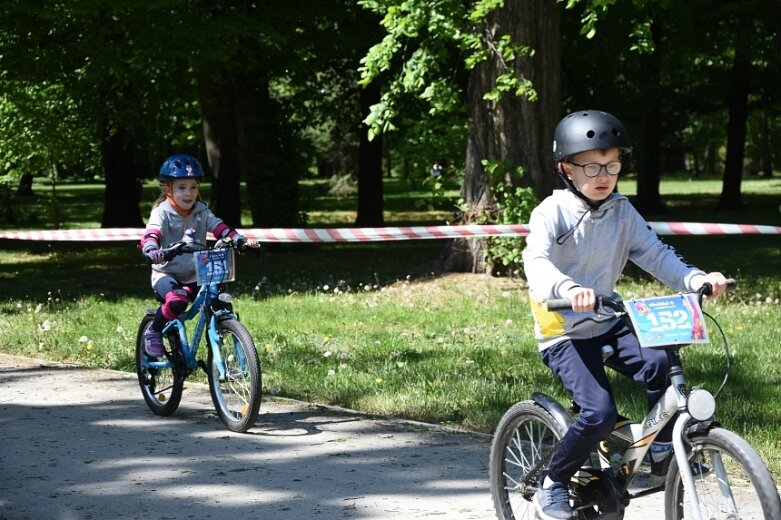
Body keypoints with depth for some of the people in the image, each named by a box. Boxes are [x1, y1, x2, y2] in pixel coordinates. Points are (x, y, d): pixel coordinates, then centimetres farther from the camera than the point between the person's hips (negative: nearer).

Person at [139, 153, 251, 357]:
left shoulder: (201, 211, 4)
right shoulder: (162, 212, -11)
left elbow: (219, 227, -3)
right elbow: (151, 234, -27)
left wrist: (240, 239, -21)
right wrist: (151, 250, -49)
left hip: (194, 276, 5)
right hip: (166, 273, -5)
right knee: (177, 301, -34)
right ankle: (153, 332, -8)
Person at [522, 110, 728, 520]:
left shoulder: (622, 212, 4)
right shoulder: (552, 212, -13)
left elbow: (655, 254, -3)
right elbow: (537, 262, -30)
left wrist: (696, 278, -22)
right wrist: (568, 290, -51)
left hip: (608, 323, 5)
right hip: (564, 333, -5)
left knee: (658, 364, -24)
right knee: (599, 413, -21)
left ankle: (662, 447, -3)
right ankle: (552, 486, 0)